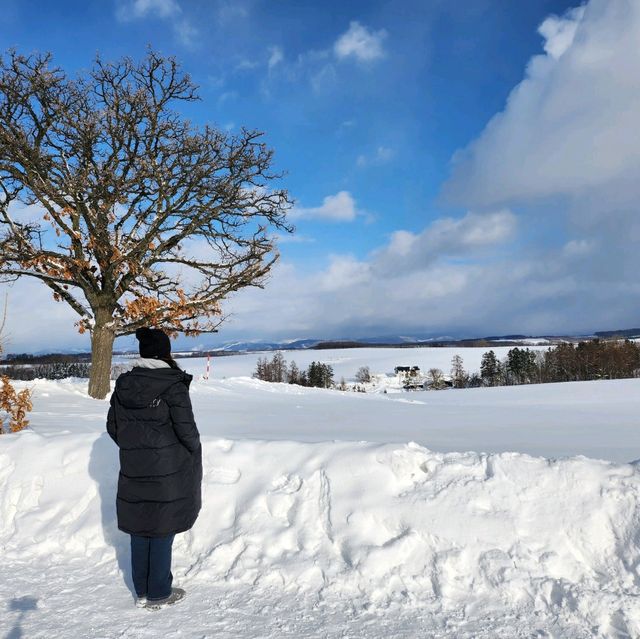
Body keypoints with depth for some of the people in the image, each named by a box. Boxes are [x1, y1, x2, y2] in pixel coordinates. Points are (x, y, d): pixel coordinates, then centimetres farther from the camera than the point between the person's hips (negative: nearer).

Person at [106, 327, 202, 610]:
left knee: (139, 530, 16)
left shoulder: (123, 384, 1)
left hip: (133, 471, 5)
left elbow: (112, 426, 7)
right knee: (162, 531, 8)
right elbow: (186, 428, -17)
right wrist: (194, 449, 2)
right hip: (167, 472, -5)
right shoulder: (173, 385, -17)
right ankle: (158, 594, 19)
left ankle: (142, 591, 29)